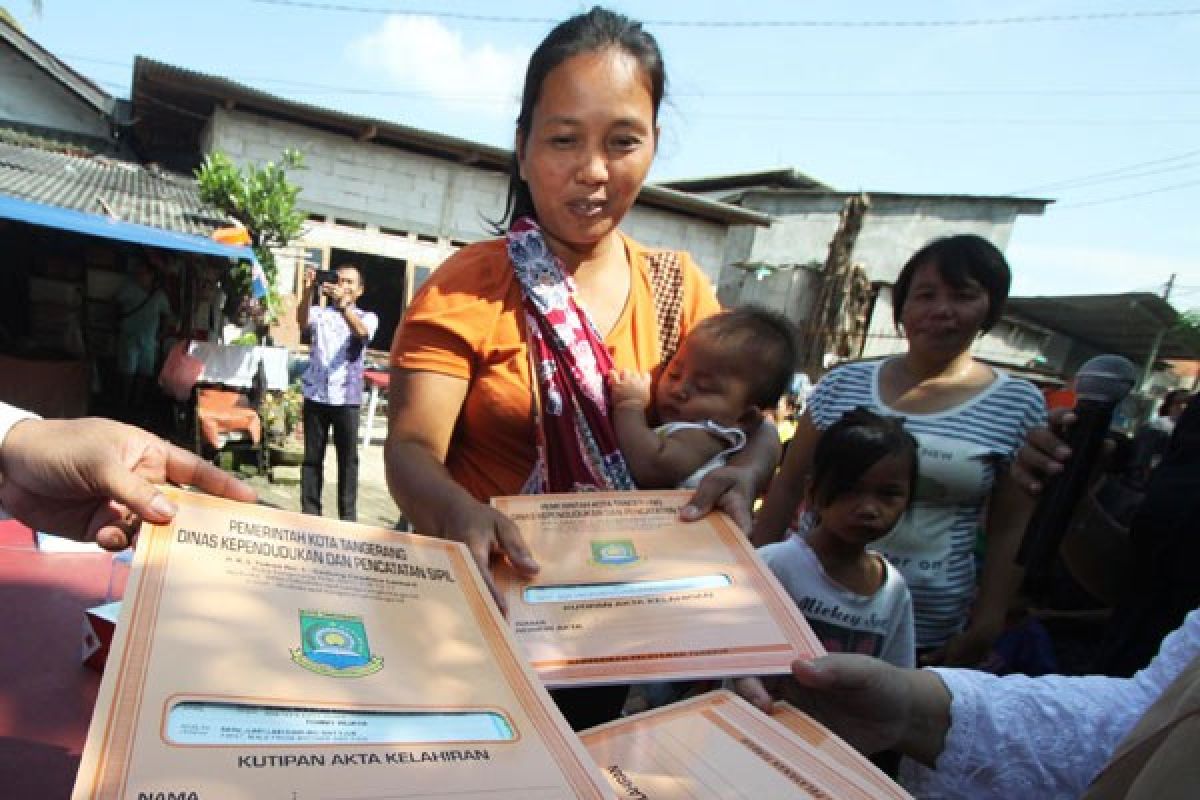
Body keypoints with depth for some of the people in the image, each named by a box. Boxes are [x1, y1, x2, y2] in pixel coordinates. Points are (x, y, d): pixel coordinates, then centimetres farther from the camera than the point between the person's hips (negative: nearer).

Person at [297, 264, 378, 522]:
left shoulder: (367, 317, 8)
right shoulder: (319, 313, 12)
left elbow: (362, 331, -15)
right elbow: (302, 321, -10)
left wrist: (343, 303, -32)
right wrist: (308, 291, -28)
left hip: (346, 398, -1)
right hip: (315, 395, 2)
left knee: (348, 459, 1)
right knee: (312, 457, 6)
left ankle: (348, 515, 7)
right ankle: (310, 513, 13)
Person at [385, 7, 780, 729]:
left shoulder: (679, 288, -1)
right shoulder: (468, 288, -12)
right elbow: (412, 449, -18)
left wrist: (744, 473, -23)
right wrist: (460, 512, -40)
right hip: (485, 598, -3)